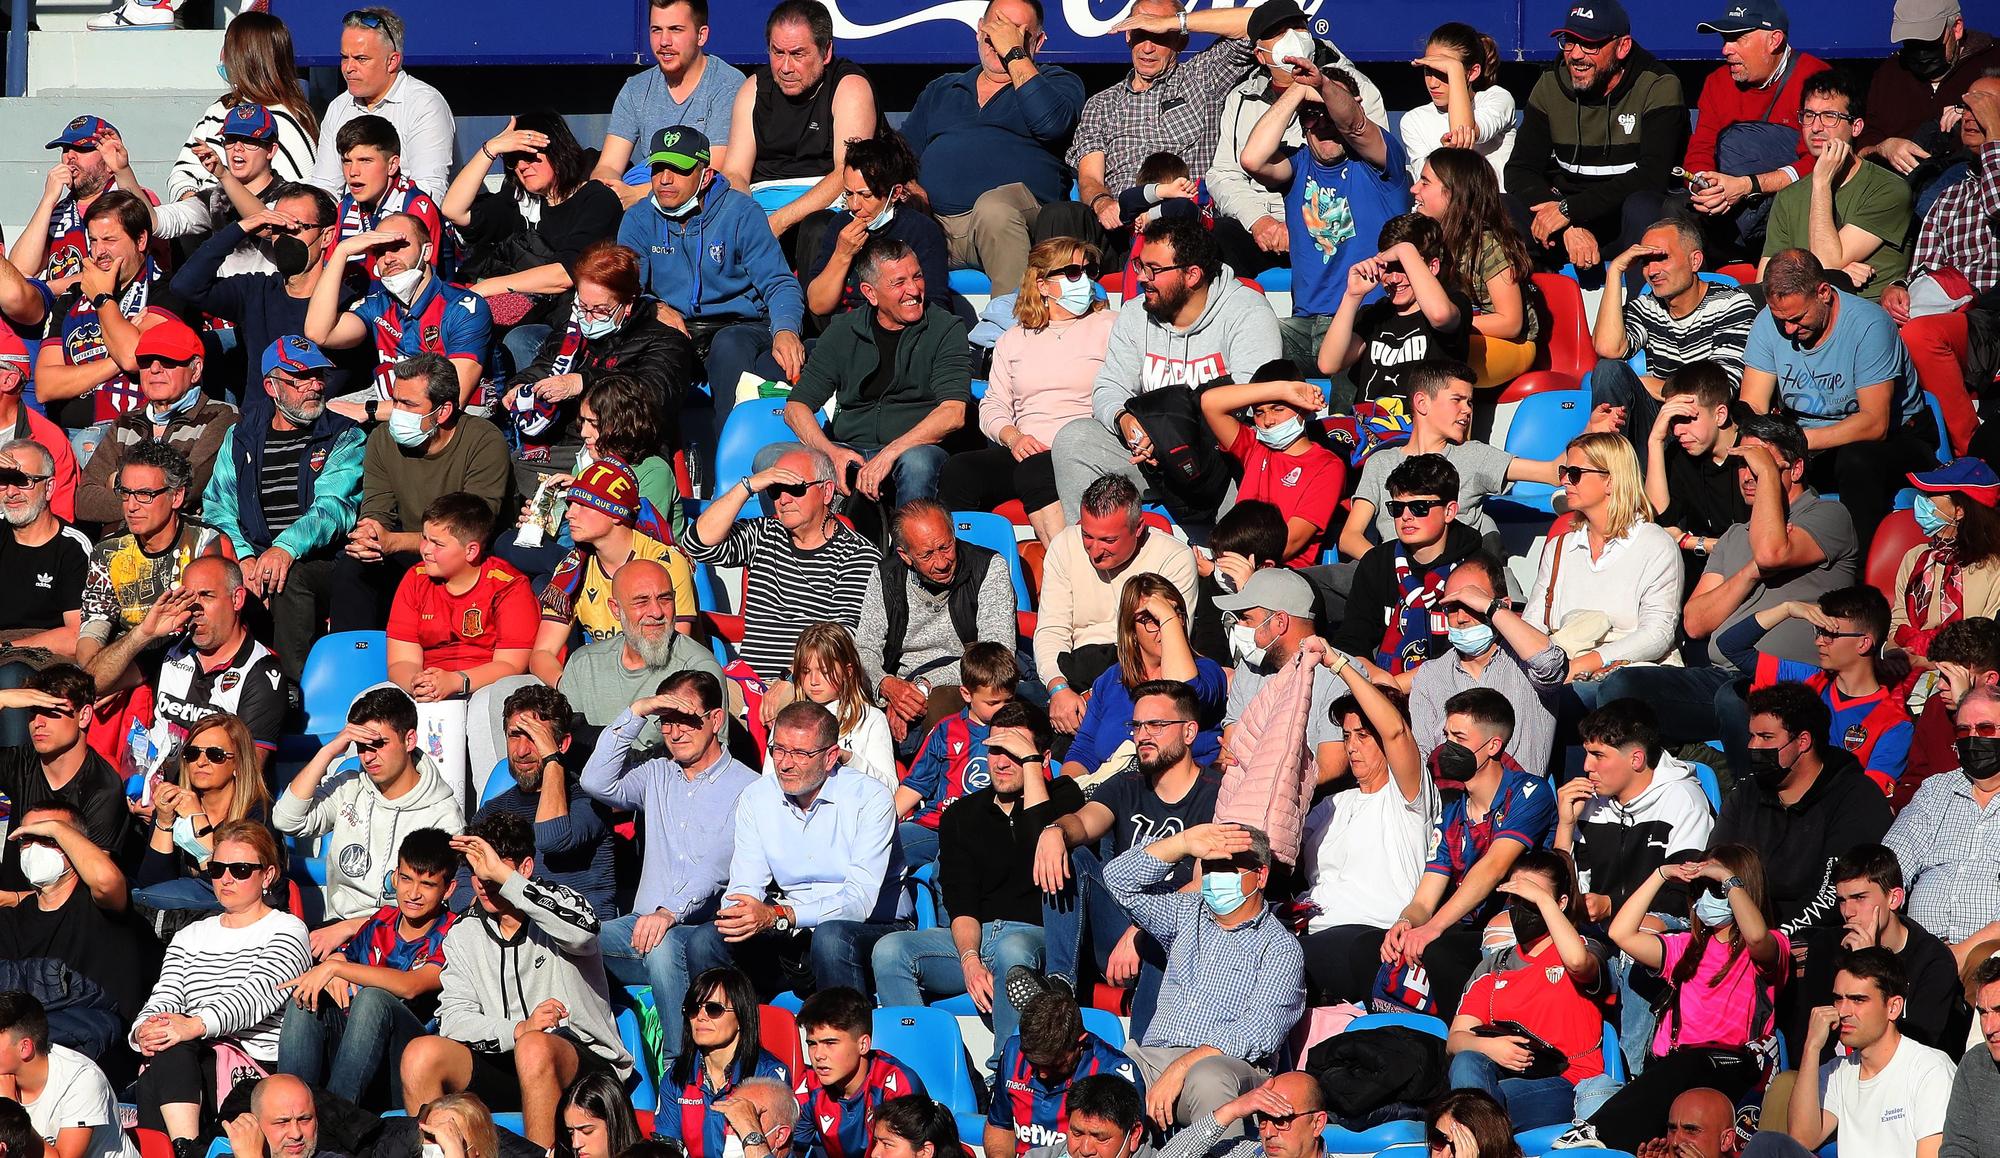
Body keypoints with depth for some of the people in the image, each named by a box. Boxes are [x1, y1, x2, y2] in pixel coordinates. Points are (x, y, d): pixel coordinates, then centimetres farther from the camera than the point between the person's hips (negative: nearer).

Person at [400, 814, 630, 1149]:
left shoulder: (557, 903, 0)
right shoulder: (463, 936, 12)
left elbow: (583, 930, -27)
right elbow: (454, 1019, -1)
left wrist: (502, 876, -25)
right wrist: (519, 1030, -21)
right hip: (504, 1061, 4)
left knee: (534, 1048, -37)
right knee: (421, 1054, -20)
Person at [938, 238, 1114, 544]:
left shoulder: (1108, 326, 13)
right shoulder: (1013, 341, 24)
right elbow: (993, 406, 18)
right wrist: (1013, 438, -4)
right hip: (1026, 451, 4)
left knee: (1034, 471, -38)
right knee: (959, 470, -25)